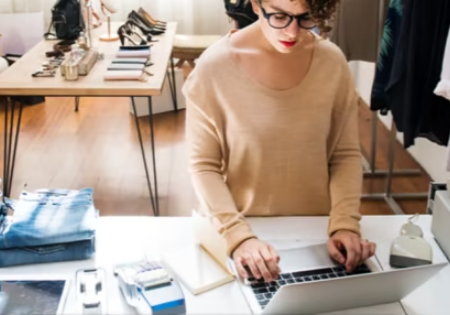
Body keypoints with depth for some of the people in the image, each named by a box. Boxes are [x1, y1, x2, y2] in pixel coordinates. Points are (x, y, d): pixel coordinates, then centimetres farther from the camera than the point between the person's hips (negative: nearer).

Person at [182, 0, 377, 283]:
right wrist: (238, 236, -20)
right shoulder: (215, 67, -13)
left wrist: (345, 224, -13)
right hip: (240, 229, -1)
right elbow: (204, 165, -8)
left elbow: (346, 154, 1)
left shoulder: (332, 62, -6)